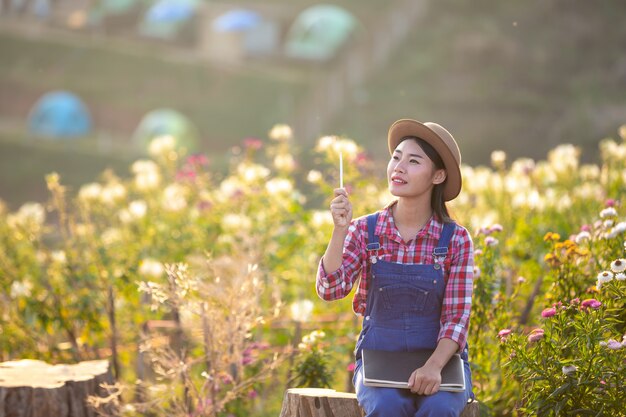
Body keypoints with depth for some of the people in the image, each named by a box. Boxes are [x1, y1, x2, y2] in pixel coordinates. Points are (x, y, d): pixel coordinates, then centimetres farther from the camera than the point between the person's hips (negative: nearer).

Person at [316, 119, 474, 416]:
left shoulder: (456, 240, -4)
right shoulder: (365, 231, -1)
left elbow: (456, 317, -6)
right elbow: (330, 290, -13)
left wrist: (434, 366, -24)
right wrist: (340, 229, -25)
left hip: (440, 360, 0)